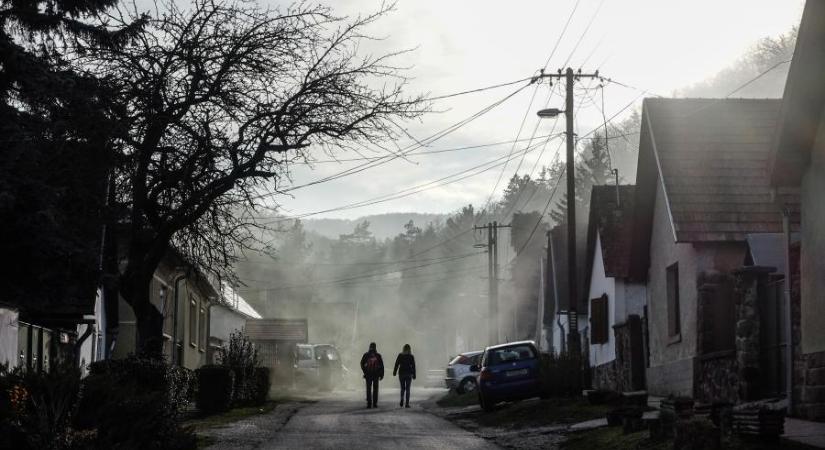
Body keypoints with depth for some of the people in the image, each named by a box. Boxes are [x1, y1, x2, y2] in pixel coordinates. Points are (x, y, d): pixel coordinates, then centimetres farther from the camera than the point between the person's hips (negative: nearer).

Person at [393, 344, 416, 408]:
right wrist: (414, 375, 2)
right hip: (408, 374, -1)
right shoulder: (411, 356, -5)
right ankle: (407, 403, -2)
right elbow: (413, 366, -4)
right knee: (407, 389, 4)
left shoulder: (400, 356, -3)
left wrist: (394, 372, 12)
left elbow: (396, 364, 0)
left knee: (402, 388, 15)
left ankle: (402, 401, -1)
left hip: (401, 373, 1)